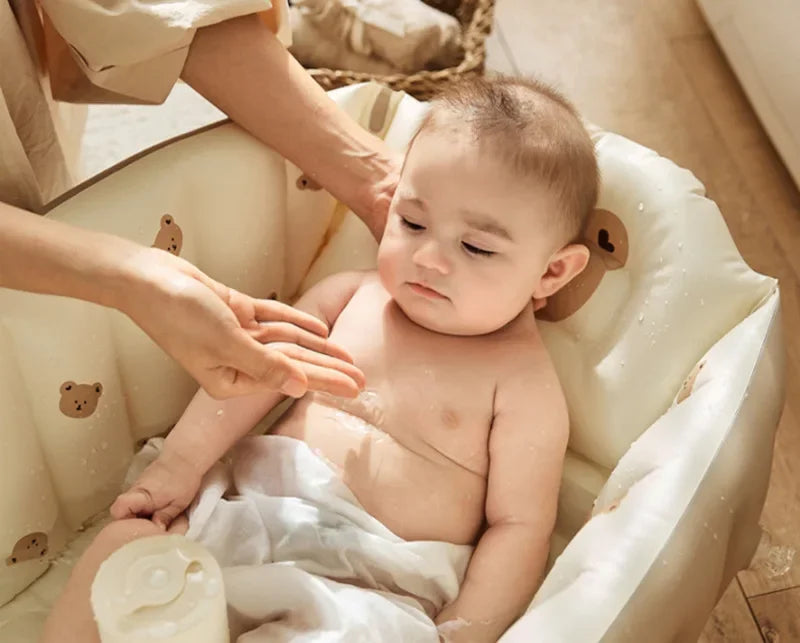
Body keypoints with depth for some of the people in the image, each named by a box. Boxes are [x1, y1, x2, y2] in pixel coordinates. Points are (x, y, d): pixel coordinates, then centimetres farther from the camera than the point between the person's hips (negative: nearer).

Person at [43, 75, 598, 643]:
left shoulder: (525, 383, -7)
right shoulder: (348, 297, 6)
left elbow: (520, 526, -8)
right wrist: (180, 462, -1)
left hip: (367, 587, -4)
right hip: (250, 516, 5)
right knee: (126, 542, -12)